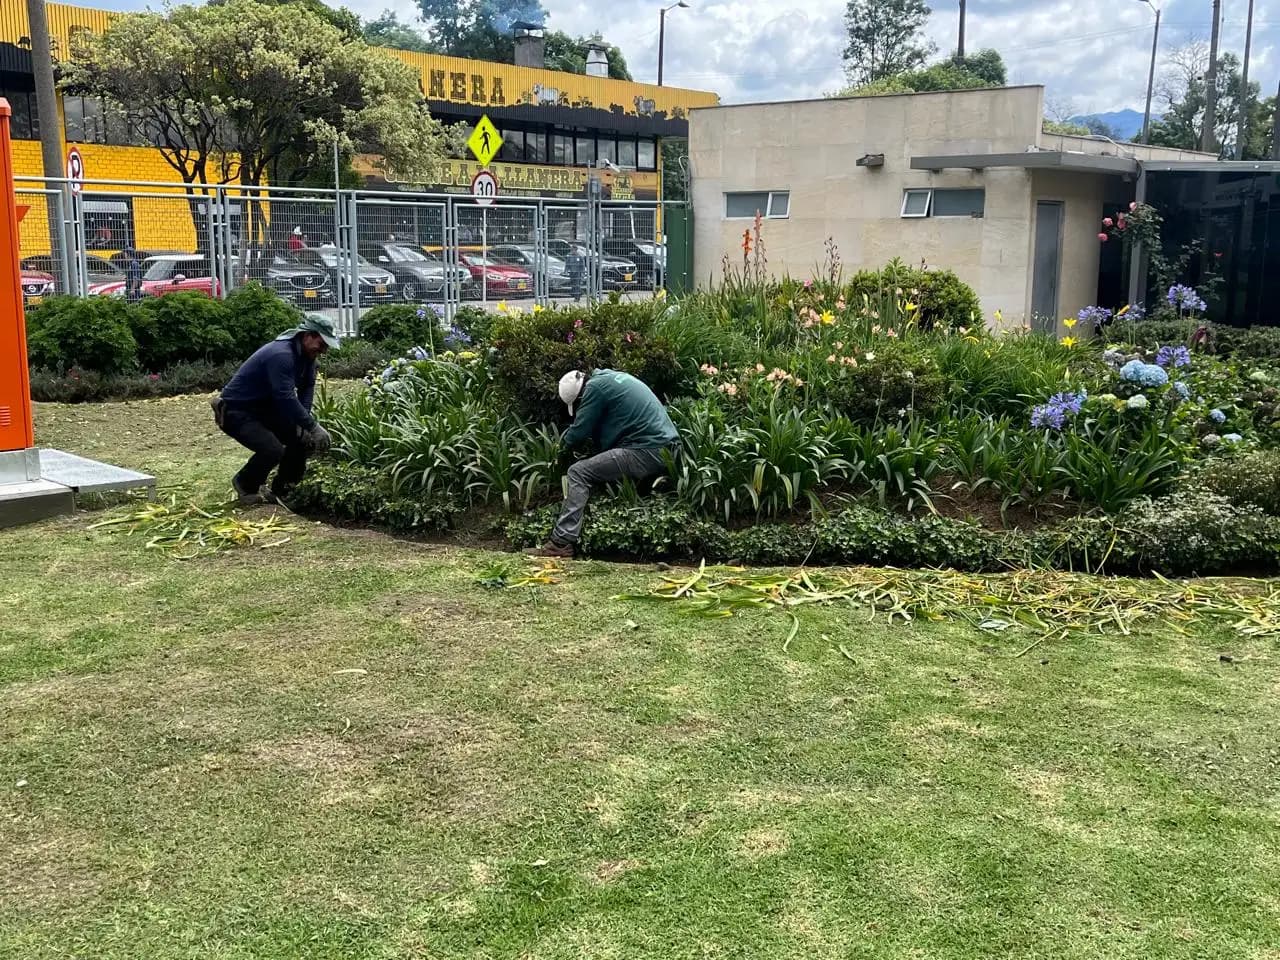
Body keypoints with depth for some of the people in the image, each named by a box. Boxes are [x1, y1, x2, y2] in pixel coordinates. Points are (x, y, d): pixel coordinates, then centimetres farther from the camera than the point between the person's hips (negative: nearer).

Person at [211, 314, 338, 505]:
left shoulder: (305, 353, 0)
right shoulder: (281, 355, -30)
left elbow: (307, 387, 7)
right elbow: (286, 398, -34)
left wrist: (304, 422, -7)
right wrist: (313, 427, -29)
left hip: (264, 408, 9)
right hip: (237, 412, -9)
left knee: (303, 437, -2)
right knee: (273, 450, -27)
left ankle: (281, 490, 13)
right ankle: (245, 485, 2)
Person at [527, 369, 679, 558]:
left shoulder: (595, 386, -6)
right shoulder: (613, 378, 22)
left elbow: (579, 432, -4)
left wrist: (566, 445, 16)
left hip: (647, 453, -10)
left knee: (579, 473, -7)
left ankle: (561, 543, -14)